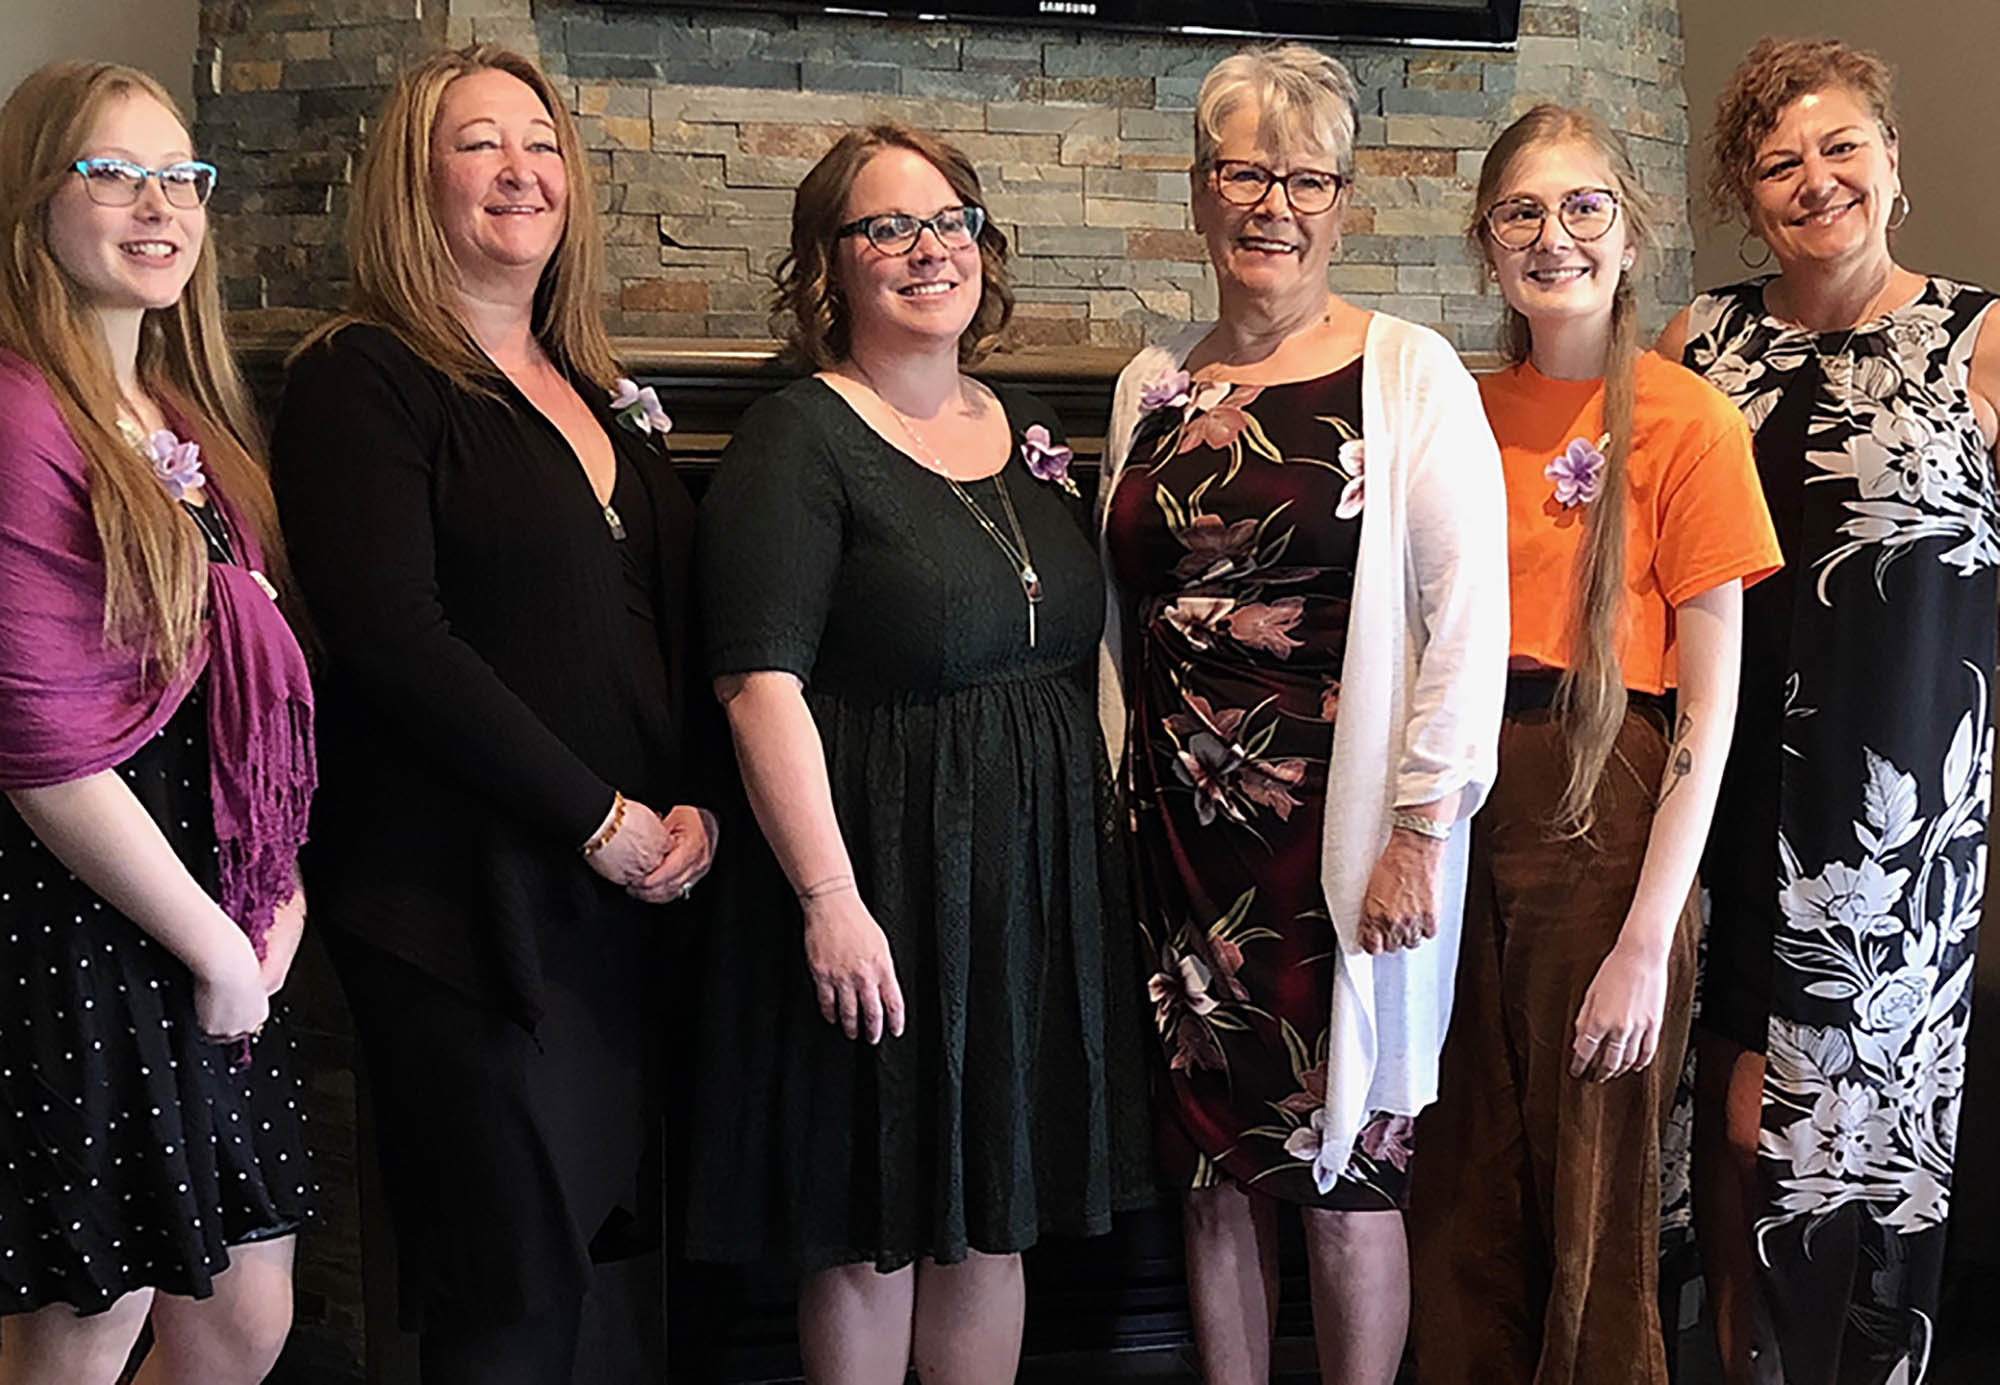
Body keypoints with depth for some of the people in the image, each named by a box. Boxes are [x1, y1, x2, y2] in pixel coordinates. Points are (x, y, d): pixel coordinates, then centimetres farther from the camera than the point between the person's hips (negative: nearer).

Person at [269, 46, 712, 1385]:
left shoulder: (604, 395, 16)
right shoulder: (362, 381, -6)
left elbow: (684, 622, 16)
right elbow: (394, 637, -16)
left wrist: (700, 806, -1)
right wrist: (602, 818, -14)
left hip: (631, 888, 7)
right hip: (462, 904, -6)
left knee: (579, 1249, 12)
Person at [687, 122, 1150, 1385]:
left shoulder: (1030, 430, 12)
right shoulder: (798, 441, -9)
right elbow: (762, 686, -17)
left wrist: (1107, 835, 12)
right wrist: (829, 900, -22)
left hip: (1041, 877, 6)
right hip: (885, 873, -6)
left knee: (995, 1225, 15)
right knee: (872, 1240, 5)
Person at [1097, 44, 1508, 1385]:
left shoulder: (1408, 374, -4)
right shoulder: (1151, 385, 11)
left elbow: (1471, 607, -9)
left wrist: (1422, 828, -14)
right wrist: (1114, 795, 9)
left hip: (1343, 841, -4)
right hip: (1180, 832, 4)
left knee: (1346, 1168, 5)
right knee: (1213, 1161, 13)